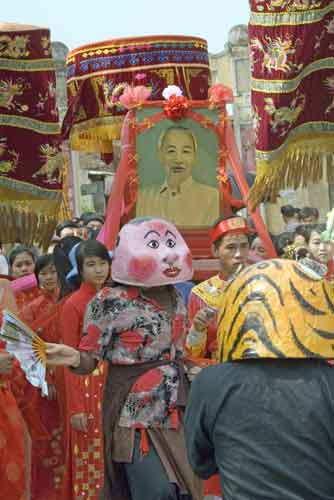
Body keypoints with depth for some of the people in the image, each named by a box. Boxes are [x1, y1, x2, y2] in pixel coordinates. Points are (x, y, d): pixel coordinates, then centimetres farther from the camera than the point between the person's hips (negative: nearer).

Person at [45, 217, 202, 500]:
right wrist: (73, 358, -30)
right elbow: (89, 361, -11)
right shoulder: (112, 301, -13)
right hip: (137, 417, -6)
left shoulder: (175, 297, 7)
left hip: (177, 414, 7)